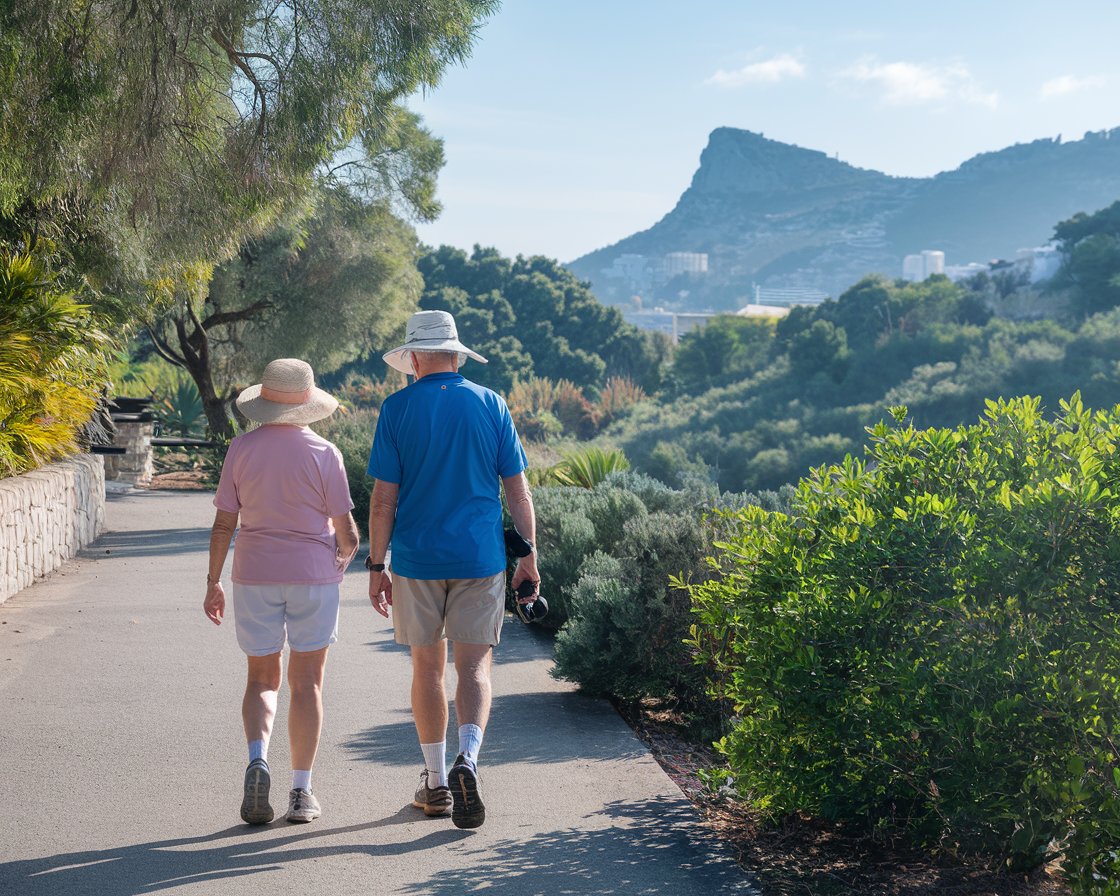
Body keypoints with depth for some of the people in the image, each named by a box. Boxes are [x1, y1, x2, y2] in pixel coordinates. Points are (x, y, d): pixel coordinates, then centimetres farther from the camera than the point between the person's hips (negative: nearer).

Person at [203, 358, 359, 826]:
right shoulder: (323, 453, -7)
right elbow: (347, 531, -5)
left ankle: (257, 760, -13)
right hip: (313, 575, -1)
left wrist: (213, 582, 9)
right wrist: (345, 555, 17)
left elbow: (223, 524, 0)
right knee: (306, 681, 8)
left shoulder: (241, 449, -2)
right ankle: (301, 791, 10)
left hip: (255, 575, 2)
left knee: (262, 677, 13)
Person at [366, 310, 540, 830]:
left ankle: (436, 783, 17)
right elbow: (517, 489, 2)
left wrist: (376, 565, 2)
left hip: (416, 559, 0)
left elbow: (384, 496, -5)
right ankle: (467, 759, -21)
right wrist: (529, 556, 9)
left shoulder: (398, 408, -2)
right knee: (474, 666, 3)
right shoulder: (490, 405, 2)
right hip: (480, 558, 1)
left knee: (427, 667, 11)